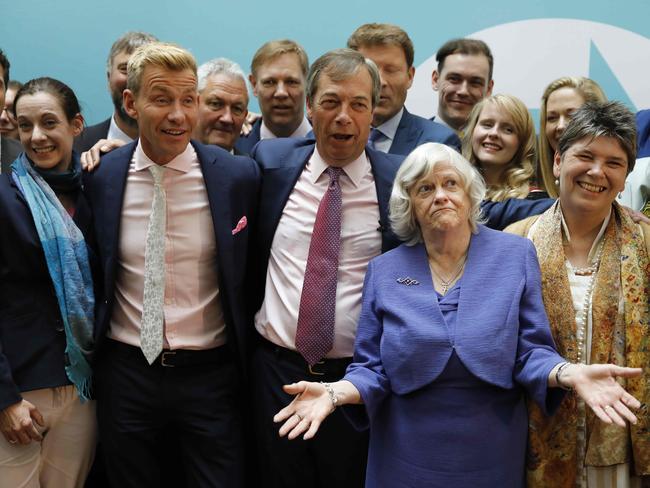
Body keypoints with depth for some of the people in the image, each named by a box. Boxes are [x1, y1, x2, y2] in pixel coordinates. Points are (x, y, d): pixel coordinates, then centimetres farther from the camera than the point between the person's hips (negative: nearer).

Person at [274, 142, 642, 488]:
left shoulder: (516, 255, -3)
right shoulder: (384, 270, -1)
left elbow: (530, 351, -4)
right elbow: (373, 368, -1)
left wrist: (569, 373, -25)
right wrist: (336, 392, -20)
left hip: (493, 454, 0)